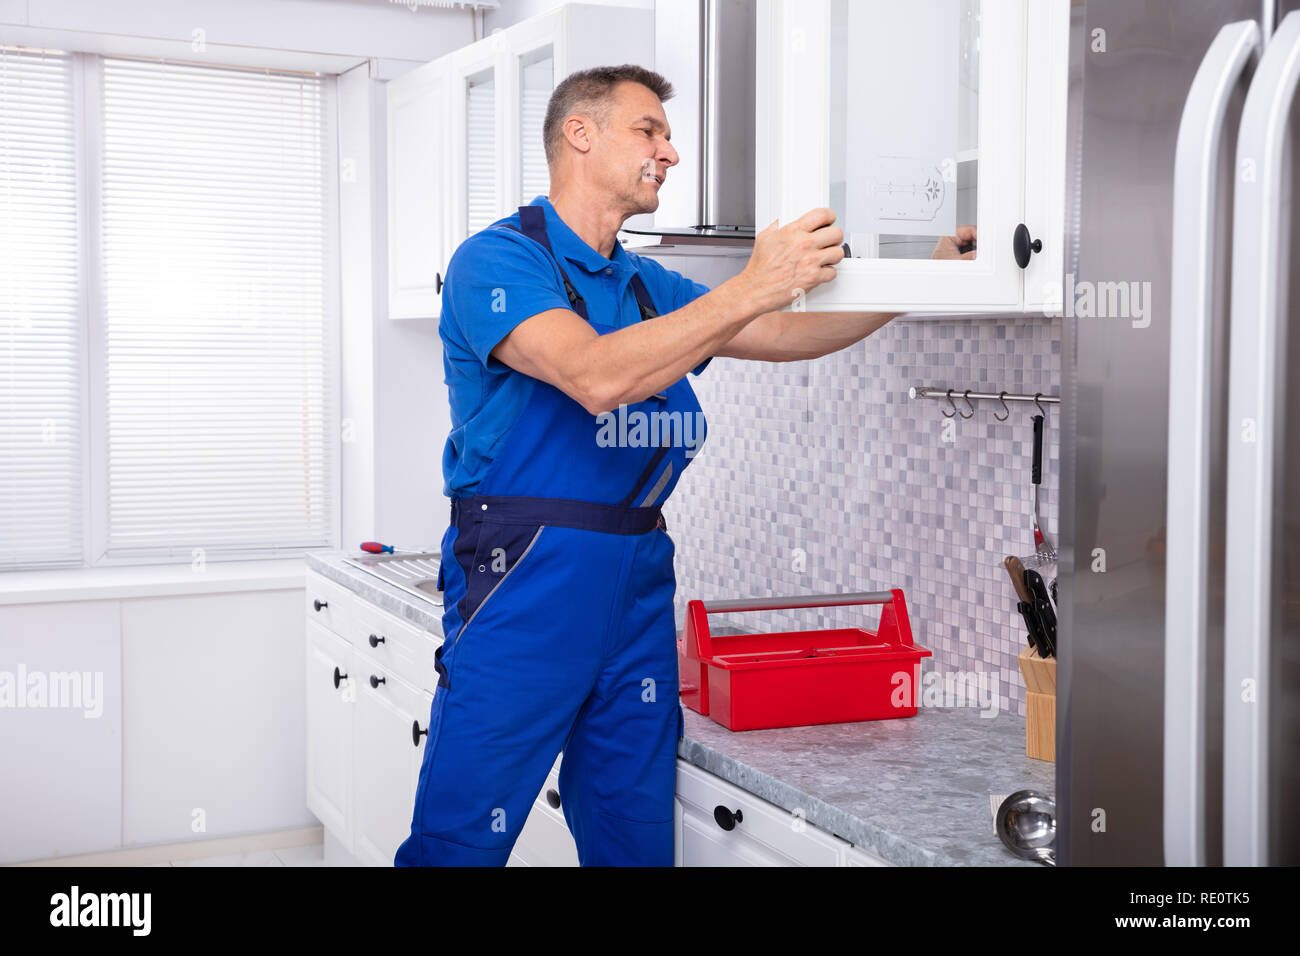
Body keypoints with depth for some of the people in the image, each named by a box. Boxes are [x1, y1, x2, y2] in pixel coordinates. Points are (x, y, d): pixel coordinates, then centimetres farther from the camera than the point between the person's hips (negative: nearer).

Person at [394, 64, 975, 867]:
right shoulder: (497, 259, -7)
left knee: (635, 839, 11)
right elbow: (598, 377, -23)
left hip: (636, 589, 7)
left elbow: (788, 334, 18)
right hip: (524, 589, -7)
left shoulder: (648, 286, 16)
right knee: (460, 845, -3)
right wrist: (753, 288, -25)